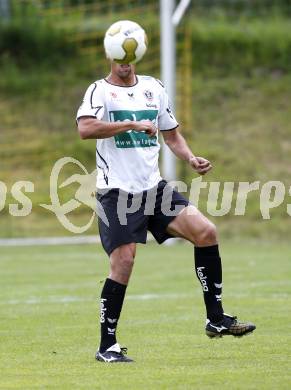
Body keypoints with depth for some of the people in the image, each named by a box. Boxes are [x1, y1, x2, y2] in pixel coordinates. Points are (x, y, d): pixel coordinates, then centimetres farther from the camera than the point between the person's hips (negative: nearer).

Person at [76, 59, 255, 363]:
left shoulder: (154, 88, 13)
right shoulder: (99, 91, -5)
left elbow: (171, 134, 22)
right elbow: (85, 128, -24)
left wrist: (191, 159, 3)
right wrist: (133, 124, -27)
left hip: (153, 187, 5)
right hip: (116, 190, -5)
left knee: (206, 232, -9)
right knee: (123, 263, -12)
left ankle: (216, 320, 0)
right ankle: (107, 347, 1)